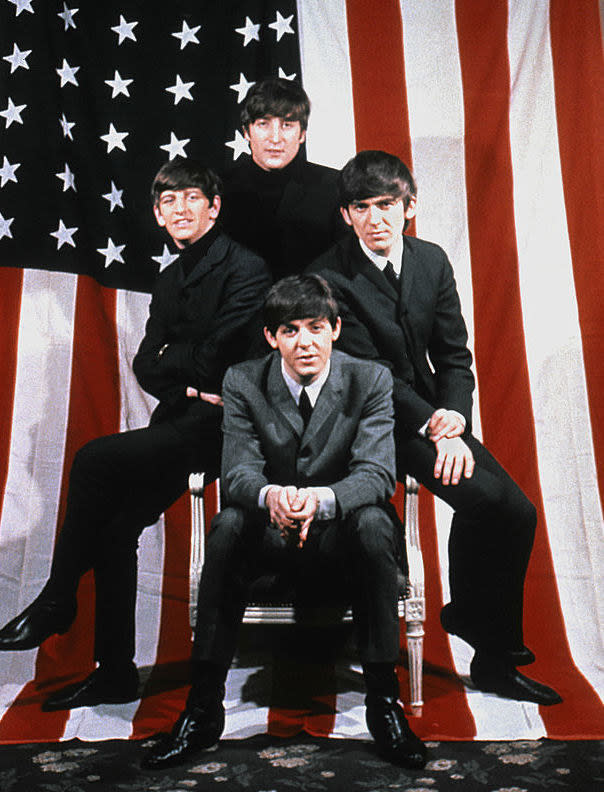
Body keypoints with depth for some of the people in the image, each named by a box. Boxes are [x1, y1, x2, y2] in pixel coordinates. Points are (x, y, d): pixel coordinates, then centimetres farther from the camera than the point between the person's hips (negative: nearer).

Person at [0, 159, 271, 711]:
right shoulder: (170, 280, 20)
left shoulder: (245, 268, -6)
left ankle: (56, 603, -5)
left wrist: (170, 359, 4)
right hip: (180, 419, 8)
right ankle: (115, 673, 6)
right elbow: (145, 365, 13)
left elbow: (213, 362, -15)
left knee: (95, 459, -23)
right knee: (116, 524, -7)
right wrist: (185, 383, -7)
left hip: (219, 423, -8)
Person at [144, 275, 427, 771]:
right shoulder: (244, 383, -5)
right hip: (270, 538, 1)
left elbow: (377, 473, -17)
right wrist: (270, 496, -39)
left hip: (340, 538, 0)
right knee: (229, 523, -30)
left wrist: (320, 499, -40)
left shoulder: (370, 380, -7)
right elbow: (238, 472, -13)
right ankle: (203, 707, -19)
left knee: (372, 522, -33)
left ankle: (384, 701, -21)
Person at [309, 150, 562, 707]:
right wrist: (434, 428, -22)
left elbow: (454, 356, 6)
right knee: (483, 499, -24)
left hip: (435, 415, 6)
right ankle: (485, 641, 0)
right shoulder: (330, 277, -11)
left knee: (518, 512, -9)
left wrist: (454, 415, -13)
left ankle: (495, 657, 14)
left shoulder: (432, 261, 6)